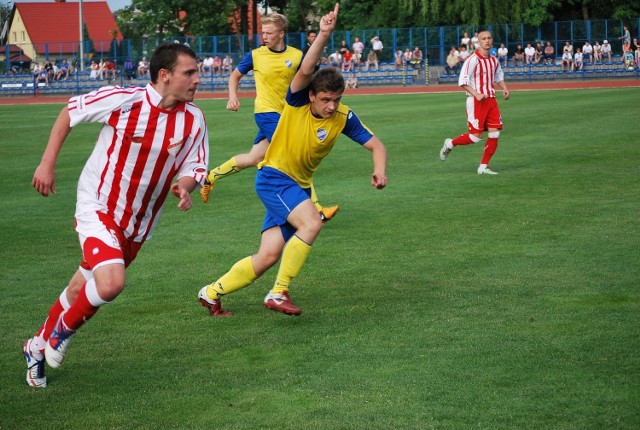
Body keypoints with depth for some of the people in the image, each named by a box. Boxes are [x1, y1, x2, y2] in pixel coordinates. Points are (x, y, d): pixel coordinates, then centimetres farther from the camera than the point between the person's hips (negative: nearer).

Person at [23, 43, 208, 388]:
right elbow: (70, 112, -5)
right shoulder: (123, 100, -20)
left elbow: (194, 168, 2)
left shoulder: (193, 120, -9)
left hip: (138, 224, 5)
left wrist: (183, 186, -22)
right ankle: (63, 329, 6)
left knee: (82, 289, 17)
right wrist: (47, 164, -6)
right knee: (110, 284, -26)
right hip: (98, 207, -5)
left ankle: (40, 345, 41)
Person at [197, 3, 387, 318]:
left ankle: (212, 293, 19)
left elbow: (375, 144, -3)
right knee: (311, 222, -30)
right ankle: (278, 293, -20)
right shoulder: (297, 101, -15)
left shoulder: (343, 117, -5)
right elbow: (306, 70, -33)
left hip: (299, 185, 5)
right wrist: (324, 35, -46)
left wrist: (379, 169, -24)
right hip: (273, 177, -5)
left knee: (269, 256, 0)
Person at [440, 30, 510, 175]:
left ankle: (483, 166, 9)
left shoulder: (493, 61, 10)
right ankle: (450, 144, 17)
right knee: (476, 136, -9)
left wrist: (504, 88, 9)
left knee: (495, 134, -1)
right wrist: (476, 94, -23)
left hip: (491, 100, 7)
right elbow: (463, 82, -14)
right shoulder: (473, 60, -13)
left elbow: (499, 76, 28)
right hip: (476, 102, -7)